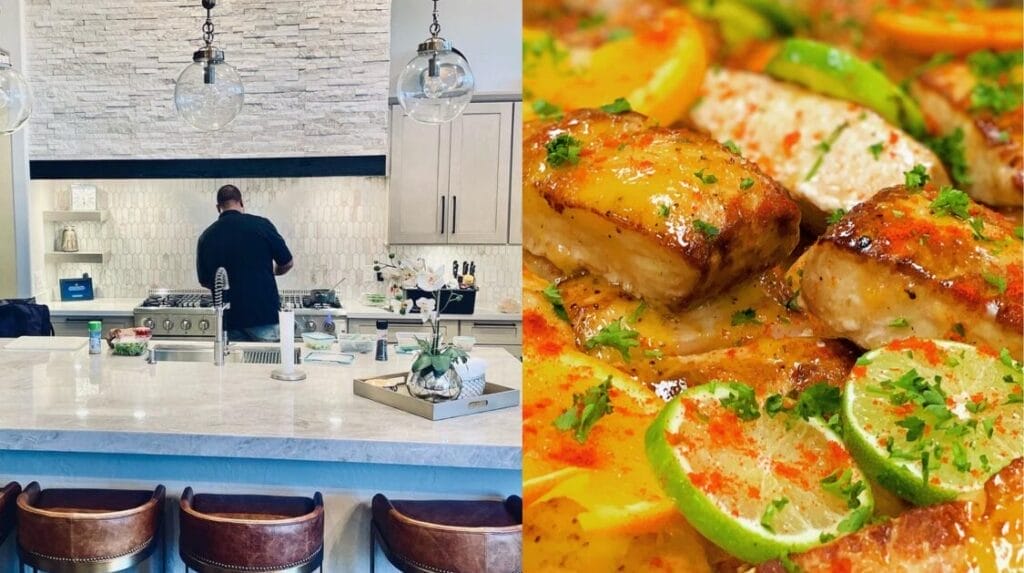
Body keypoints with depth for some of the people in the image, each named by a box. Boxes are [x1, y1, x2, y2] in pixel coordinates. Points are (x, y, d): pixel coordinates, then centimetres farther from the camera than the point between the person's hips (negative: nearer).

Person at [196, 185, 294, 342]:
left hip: (229, 319, 3)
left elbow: (204, 280, 12)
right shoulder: (261, 225, -5)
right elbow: (287, 263, 2)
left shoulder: (206, 237, 2)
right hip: (264, 316, -3)